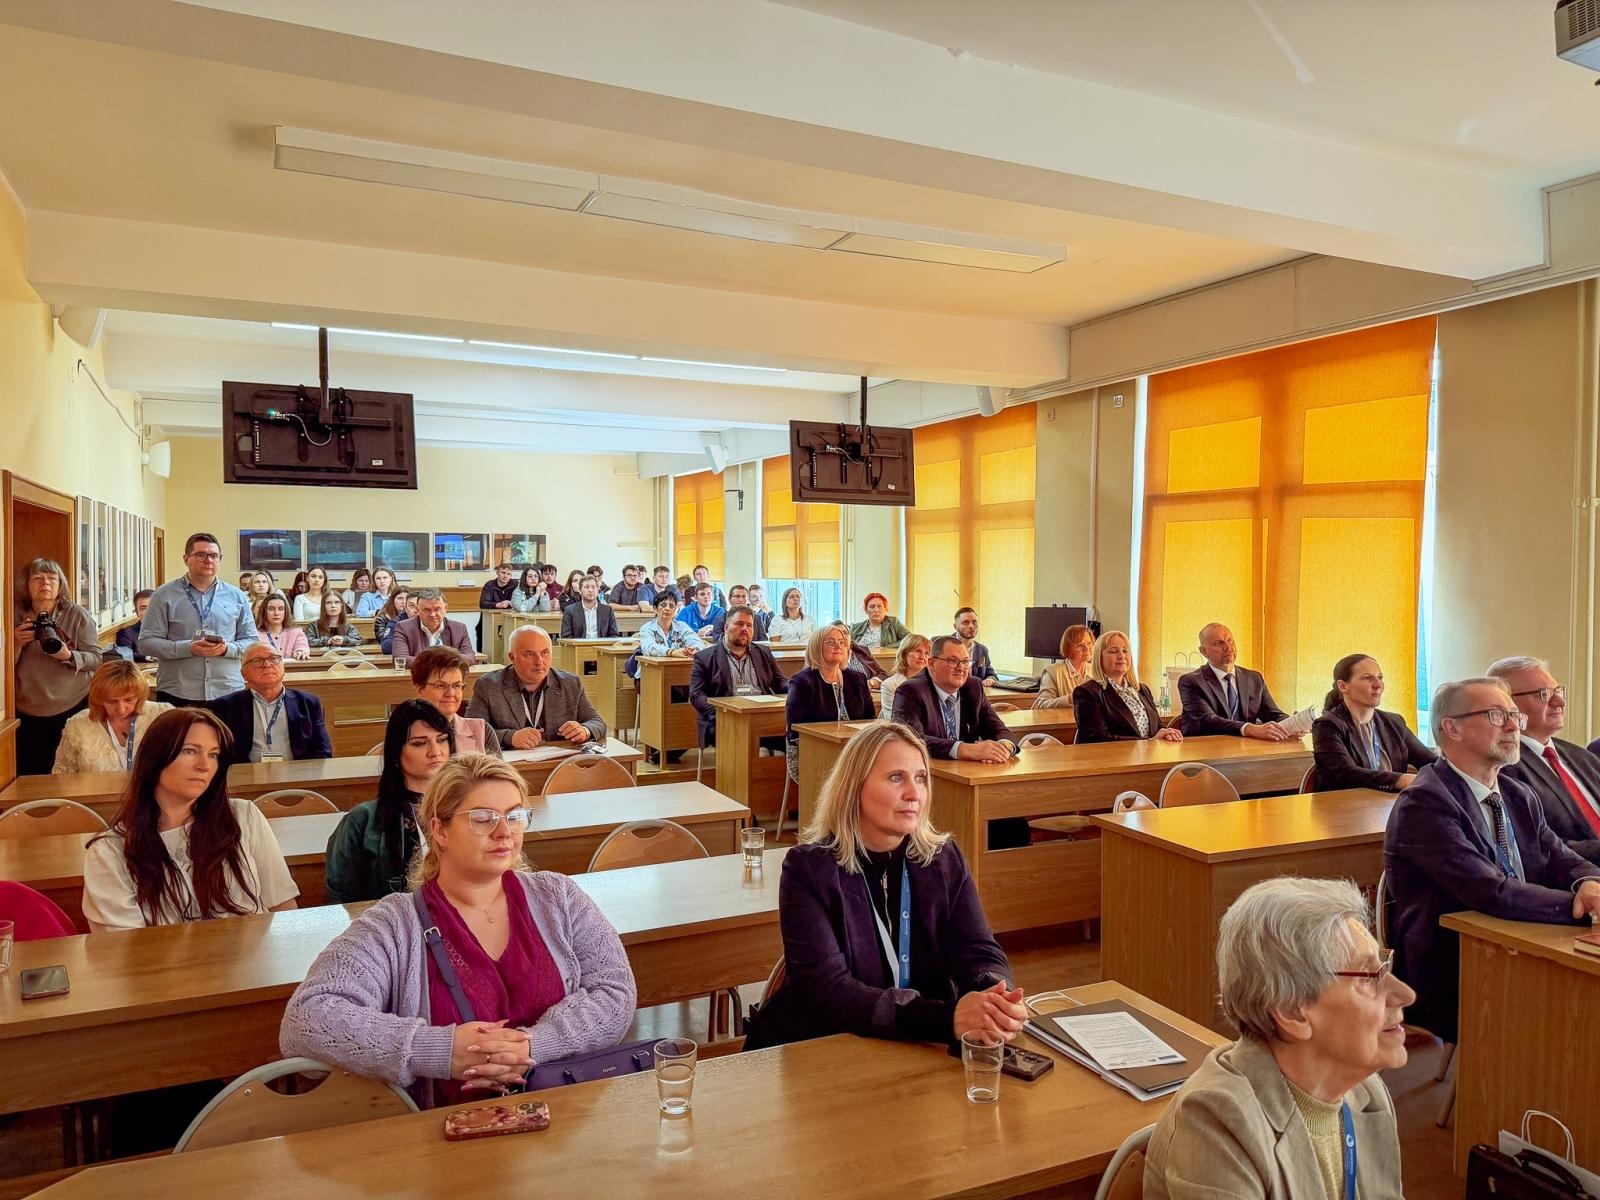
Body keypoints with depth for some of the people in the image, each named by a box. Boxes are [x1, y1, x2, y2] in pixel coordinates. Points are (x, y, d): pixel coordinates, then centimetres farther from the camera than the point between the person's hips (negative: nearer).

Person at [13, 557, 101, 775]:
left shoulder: (77, 614, -4)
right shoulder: (16, 618, 3)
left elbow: (96, 658, -6)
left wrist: (69, 656, -24)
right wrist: (17, 644, -15)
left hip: (75, 707, -2)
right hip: (29, 714, 2)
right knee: (30, 775, 7)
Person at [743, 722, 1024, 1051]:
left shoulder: (943, 859, 1)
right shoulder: (809, 869, -12)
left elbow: (980, 952, -3)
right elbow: (826, 988, -20)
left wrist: (994, 1002, -26)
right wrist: (946, 1018, -31)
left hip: (924, 1048, 4)